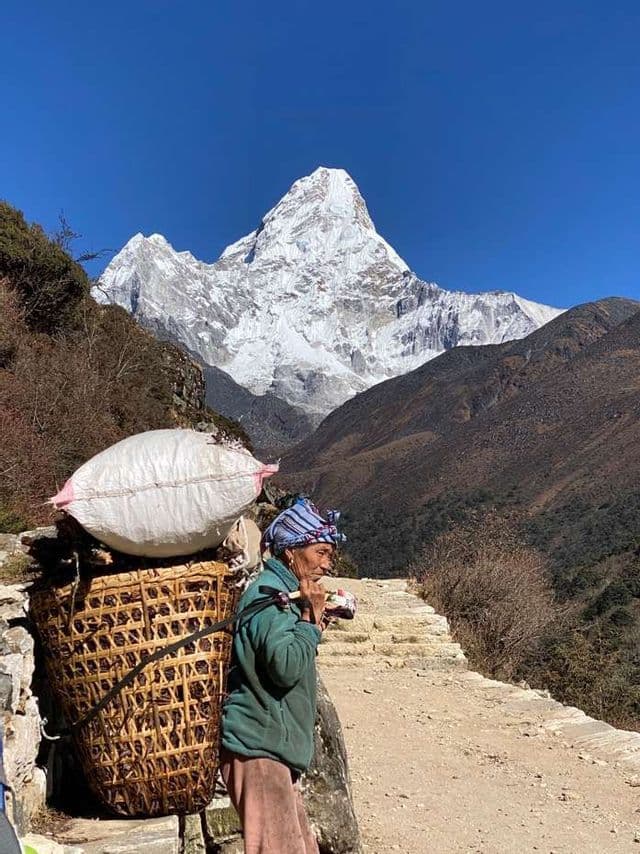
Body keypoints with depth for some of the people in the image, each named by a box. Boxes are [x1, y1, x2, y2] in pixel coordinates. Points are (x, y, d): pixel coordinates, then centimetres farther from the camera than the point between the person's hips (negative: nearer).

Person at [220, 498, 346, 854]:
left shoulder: (284, 592, 16)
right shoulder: (270, 593, -16)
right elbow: (286, 667, -25)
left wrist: (313, 619, 8)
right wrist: (310, 616, -15)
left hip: (273, 746, 10)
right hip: (258, 746, -10)